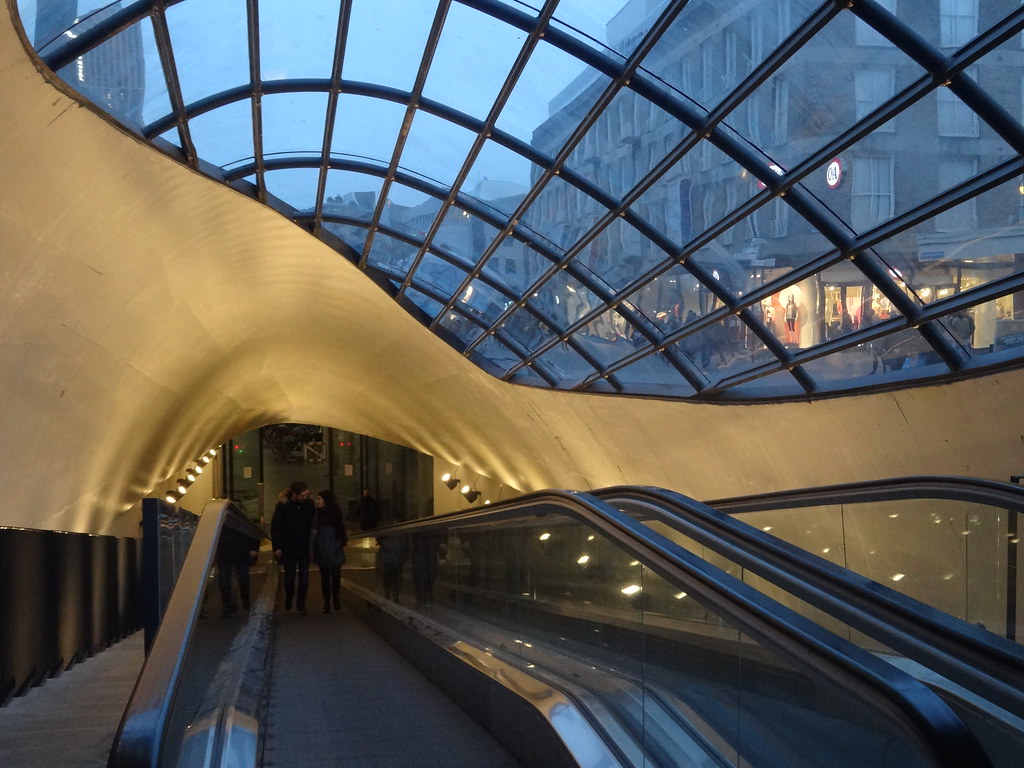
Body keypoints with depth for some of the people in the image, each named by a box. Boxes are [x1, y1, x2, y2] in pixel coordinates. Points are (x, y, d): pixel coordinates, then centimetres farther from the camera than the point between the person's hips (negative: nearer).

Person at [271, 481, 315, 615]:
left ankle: (301, 605, 10)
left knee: (304, 578, 0)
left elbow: (314, 523, 3)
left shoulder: (309, 503, -4)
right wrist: (277, 547, -8)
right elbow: (275, 527, -4)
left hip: (304, 548, 1)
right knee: (289, 577, 6)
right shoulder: (283, 505, -8)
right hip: (288, 548, -1)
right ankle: (289, 599, 31)